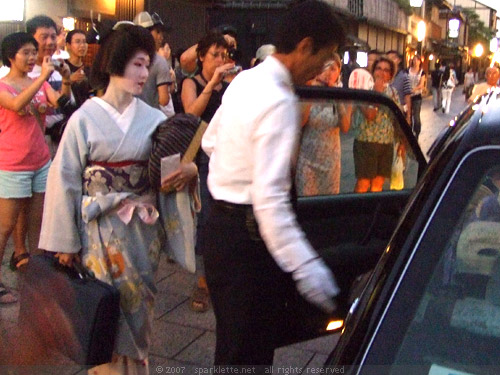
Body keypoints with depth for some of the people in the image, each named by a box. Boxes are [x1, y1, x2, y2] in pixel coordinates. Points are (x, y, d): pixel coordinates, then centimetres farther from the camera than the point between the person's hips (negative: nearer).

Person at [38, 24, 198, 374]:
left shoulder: (153, 118, 1)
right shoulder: (85, 118, -5)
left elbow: (173, 164, 2)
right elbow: (65, 180, -5)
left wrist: (190, 169, -23)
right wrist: (64, 241, -5)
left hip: (144, 229, 3)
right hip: (100, 229, -2)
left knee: (138, 306, 12)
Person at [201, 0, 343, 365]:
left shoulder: (244, 80, 6)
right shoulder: (280, 102, -22)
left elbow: (210, 141, 19)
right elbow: (270, 198, -29)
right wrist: (305, 266, -30)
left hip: (221, 223, 10)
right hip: (246, 238, -9)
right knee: (249, 352, 5)